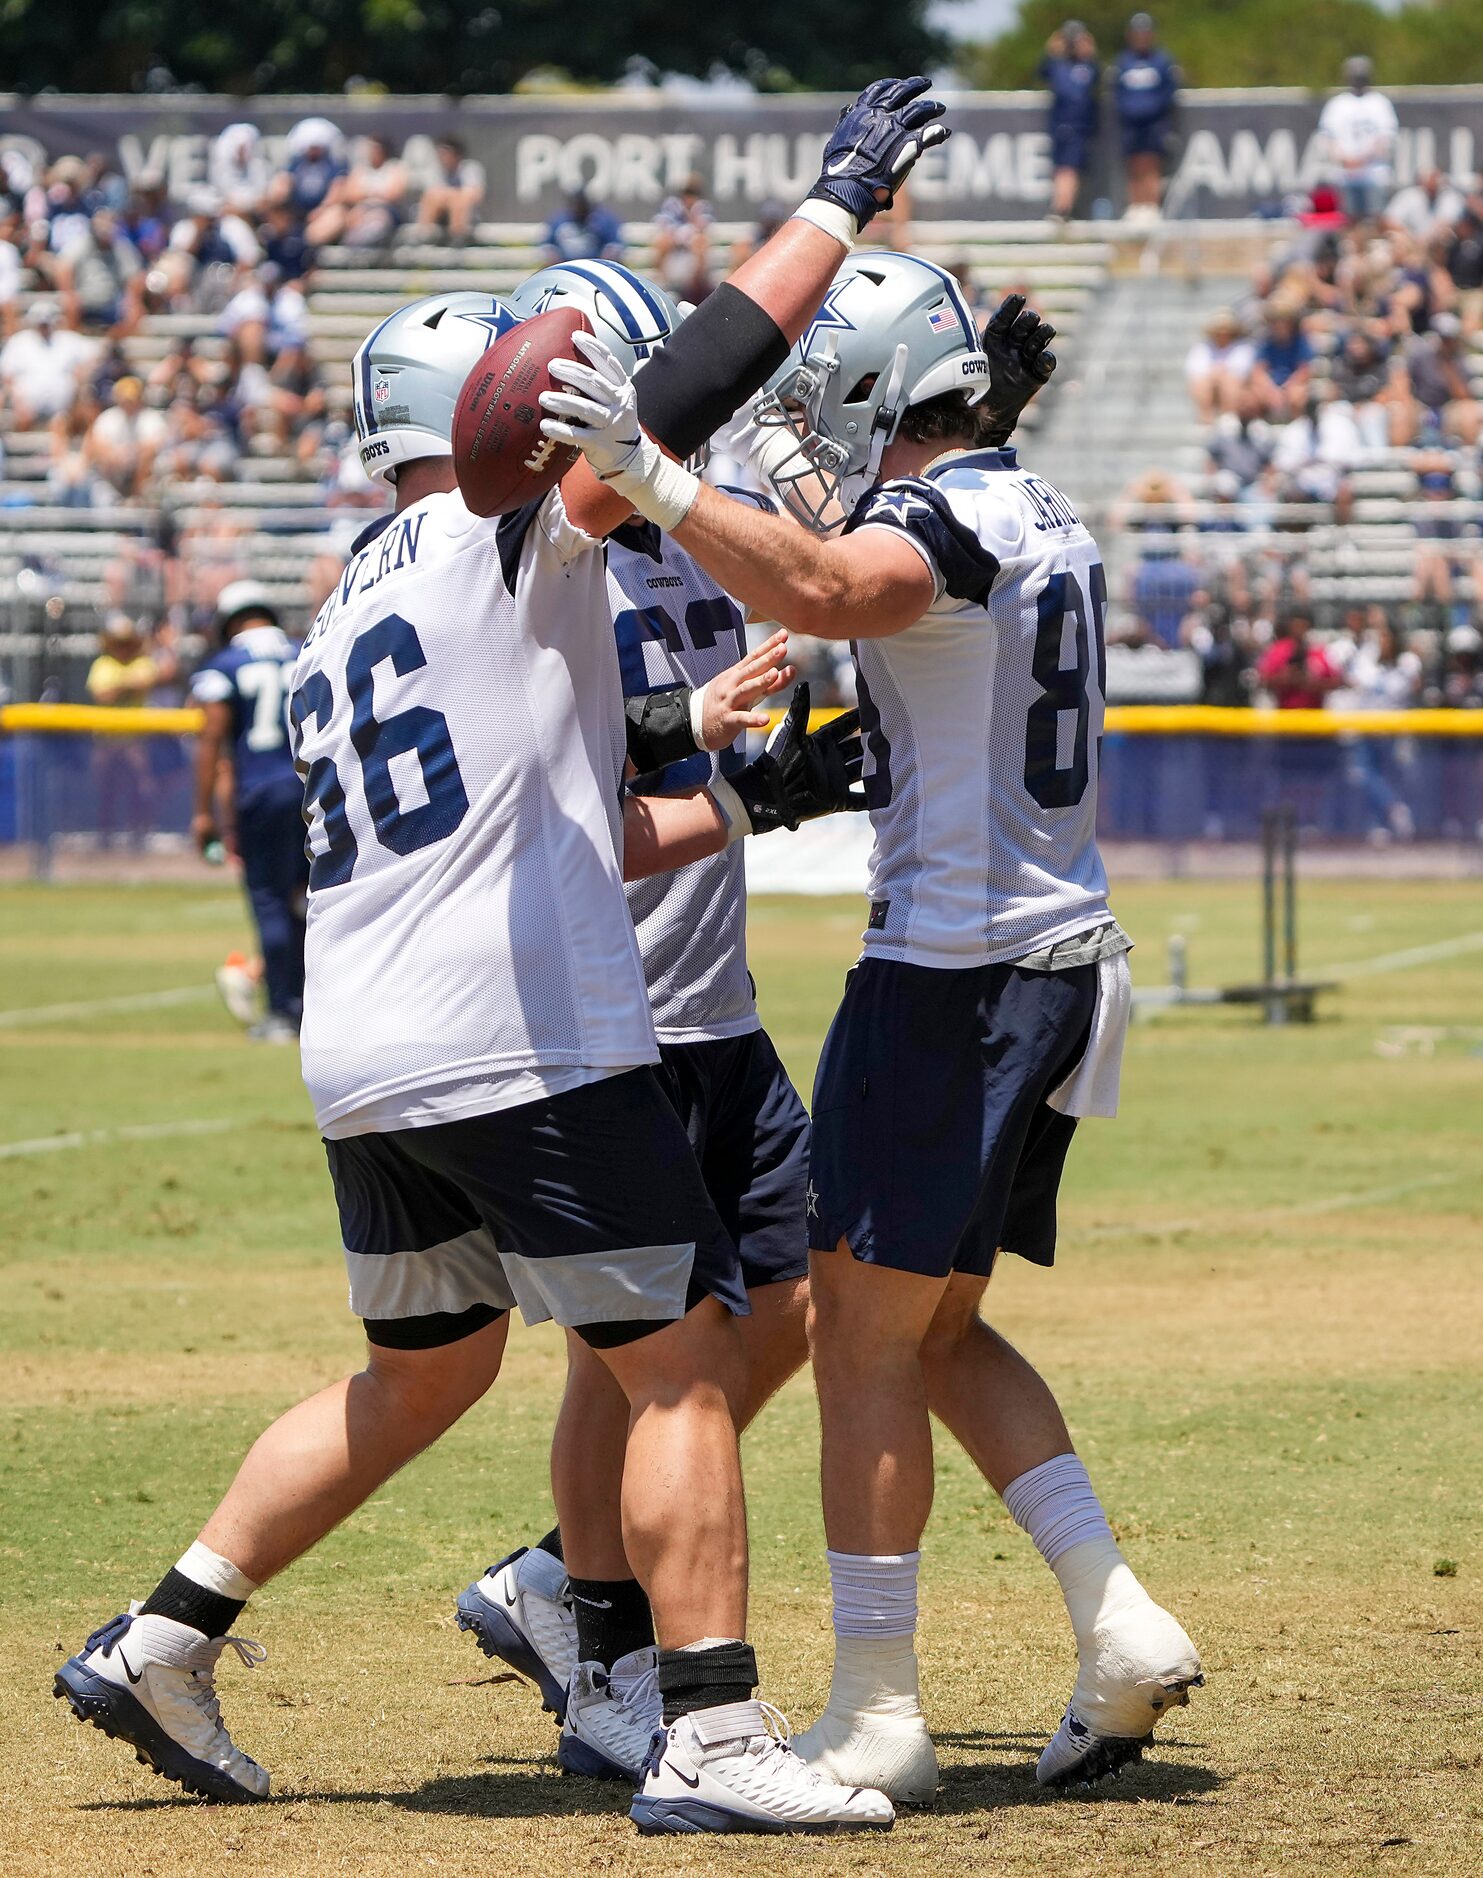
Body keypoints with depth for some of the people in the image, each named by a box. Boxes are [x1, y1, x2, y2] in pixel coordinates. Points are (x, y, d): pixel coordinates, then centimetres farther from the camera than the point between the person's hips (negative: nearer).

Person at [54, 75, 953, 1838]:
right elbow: (689, 381, -10)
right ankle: (709, 1742, -9)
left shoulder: (340, 620, 21)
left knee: (424, 1371, 22)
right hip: (522, 1047, -8)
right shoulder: (504, 531, -3)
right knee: (683, 1357, -3)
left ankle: (159, 1645, 21)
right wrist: (839, 199, -1)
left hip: (359, 1063, 9)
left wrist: (740, 803, 22)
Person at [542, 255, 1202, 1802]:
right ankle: (1119, 1628, 9)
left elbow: (824, 594, -38)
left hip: (953, 969, -10)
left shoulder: (944, 516, -15)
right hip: (1063, 967, 10)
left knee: (864, 1333, -3)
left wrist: (649, 475, -45)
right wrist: (822, 508, 36)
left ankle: (874, 1716, -2)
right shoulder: (1042, 519, 14)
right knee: (934, 1327, 17)